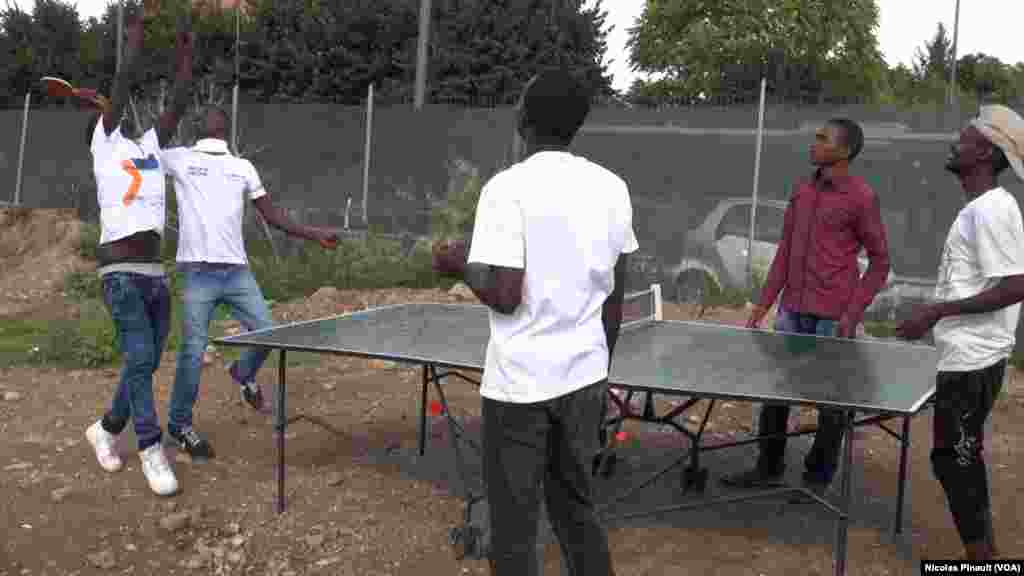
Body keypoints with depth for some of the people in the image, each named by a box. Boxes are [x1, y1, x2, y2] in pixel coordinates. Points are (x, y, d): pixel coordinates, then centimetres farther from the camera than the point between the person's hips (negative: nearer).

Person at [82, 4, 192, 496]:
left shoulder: (149, 146, 19)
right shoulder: (105, 145, 3)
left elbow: (179, 105, 14)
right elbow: (123, 84, -4)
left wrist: (185, 54, 15)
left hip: (155, 271, 6)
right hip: (121, 272, -6)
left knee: (146, 363, 10)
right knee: (139, 359, -13)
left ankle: (107, 428, 29)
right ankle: (151, 450, -8)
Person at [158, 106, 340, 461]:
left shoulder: (243, 167, 15)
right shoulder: (179, 159, 7)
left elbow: (272, 214, 17)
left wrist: (313, 234, 11)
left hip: (237, 270, 3)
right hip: (198, 271, -3)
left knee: (266, 332, 0)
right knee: (193, 351, -3)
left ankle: (243, 374, 34)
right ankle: (179, 424, 16)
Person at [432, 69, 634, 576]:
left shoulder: (507, 187, -13)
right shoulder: (612, 187, 4)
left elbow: (505, 297, -18)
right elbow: (614, 297, 8)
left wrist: (459, 264, 2)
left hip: (520, 382, -5)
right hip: (584, 376, 6)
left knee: (514, 527, 8)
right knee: (576, 510, 21)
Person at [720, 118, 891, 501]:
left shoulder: (861, 197, -9)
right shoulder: (802, 191, 9)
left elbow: (880, 261, -4)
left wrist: (852, 313, -12)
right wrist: (764, 302, 10)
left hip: (832, 317, -6)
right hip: (792, 311, 6)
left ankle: (818, 478, 22)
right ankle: (769, 468, 25)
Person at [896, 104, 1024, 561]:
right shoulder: (981, 208, 12)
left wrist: (936, 312, -22)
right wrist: (937, 317, 23)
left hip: (972, 360, -10)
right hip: (967, 356, 10)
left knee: (953, 460, -2)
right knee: (957, 458, 17)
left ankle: (982, 559, 8)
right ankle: (984, 556, 28)